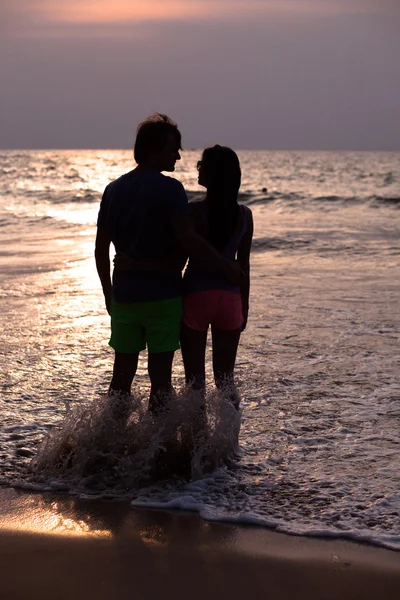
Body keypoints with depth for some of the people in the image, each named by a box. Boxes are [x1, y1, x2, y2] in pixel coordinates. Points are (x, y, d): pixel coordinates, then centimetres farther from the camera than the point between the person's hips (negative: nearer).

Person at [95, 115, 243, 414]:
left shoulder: (114, 189, 8)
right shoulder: (169, 189, -11)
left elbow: (101, 249, 10)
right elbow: (189, 240, -19)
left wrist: (109, 294, 18)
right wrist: (226, 266, -9)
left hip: (124, 292, 5)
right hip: (162, 294, -5)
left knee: (122, 375, 11)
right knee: (160, 376, 2)